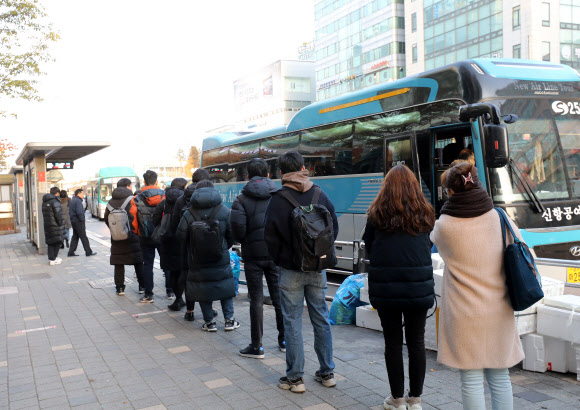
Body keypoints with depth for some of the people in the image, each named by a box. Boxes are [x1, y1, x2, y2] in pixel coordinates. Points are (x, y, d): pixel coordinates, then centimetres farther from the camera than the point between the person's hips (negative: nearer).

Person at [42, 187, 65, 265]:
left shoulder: (44, 202, 14)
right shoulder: (55, 201, -15)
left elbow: (44, 215, 16)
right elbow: (58, 214, -21)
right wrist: (60, 223, -11)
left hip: (47, 225, 8)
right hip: (56, 226, -8)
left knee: (50, 243, 11)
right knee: (58, 241, 3)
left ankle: (51, 259, 12)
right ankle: (54, 258, 5)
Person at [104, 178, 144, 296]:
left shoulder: (111, 202, 7)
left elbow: (106, 219, 11)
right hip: (132, 236, -3)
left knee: (118, 264, 8)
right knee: (138, 262, 6)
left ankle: (119, 287, 8)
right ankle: (142, 286, 8)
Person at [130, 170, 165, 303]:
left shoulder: (137, 199, -5)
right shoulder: (165, 196, -6)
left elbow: (133, 220, -6)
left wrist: (138, 232, 11)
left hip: (145, 237, 0)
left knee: (147, 264, 8)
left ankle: (148, 295, 9)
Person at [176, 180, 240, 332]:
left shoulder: (189, 213, -6)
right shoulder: (224, 211, -3)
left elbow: (181, 236, -5)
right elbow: (232, 235, -1)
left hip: (198, 261, -1)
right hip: (221, 261, 1)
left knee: (203, 290, 10)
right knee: (226, 287, 14)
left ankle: (209, 322, 13)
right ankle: (229, 320, 14)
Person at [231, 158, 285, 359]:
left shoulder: (242, 198, -4)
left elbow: (237, 226, -15)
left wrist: (244, 242, 4)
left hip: (253, 254, -2)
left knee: (256, 299, 3)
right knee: (278, 296, 12)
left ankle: (257, 346, 7)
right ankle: (284, 340, 22)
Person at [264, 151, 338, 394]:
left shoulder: (278, 200, -11)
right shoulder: (320, 194, 0)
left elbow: (270, 237, -7)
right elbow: (334, 227, 6)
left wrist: (279, 260, 8)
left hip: (291, 271, -4)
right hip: (317, 269, 4)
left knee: (292, 322, 4)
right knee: (321, 319, 13)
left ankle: (295, 378, 11)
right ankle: (327, 373, 23)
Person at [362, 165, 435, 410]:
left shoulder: (377, 214, -4)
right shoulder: (425, 214, 1)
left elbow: (368, 247, 5)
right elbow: (430, 245, 12)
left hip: (386, 287, -1)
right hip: (419, 287, 2)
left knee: (393, 343, 8)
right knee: (416, 342, 10)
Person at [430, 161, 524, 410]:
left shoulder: (445, 225, -11)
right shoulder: (500, 218, -3)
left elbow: (433, 240, 11)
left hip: (464, 314, -3)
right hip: (499, 313, 4)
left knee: (471, 381, 5)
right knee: (499, 378, 16)